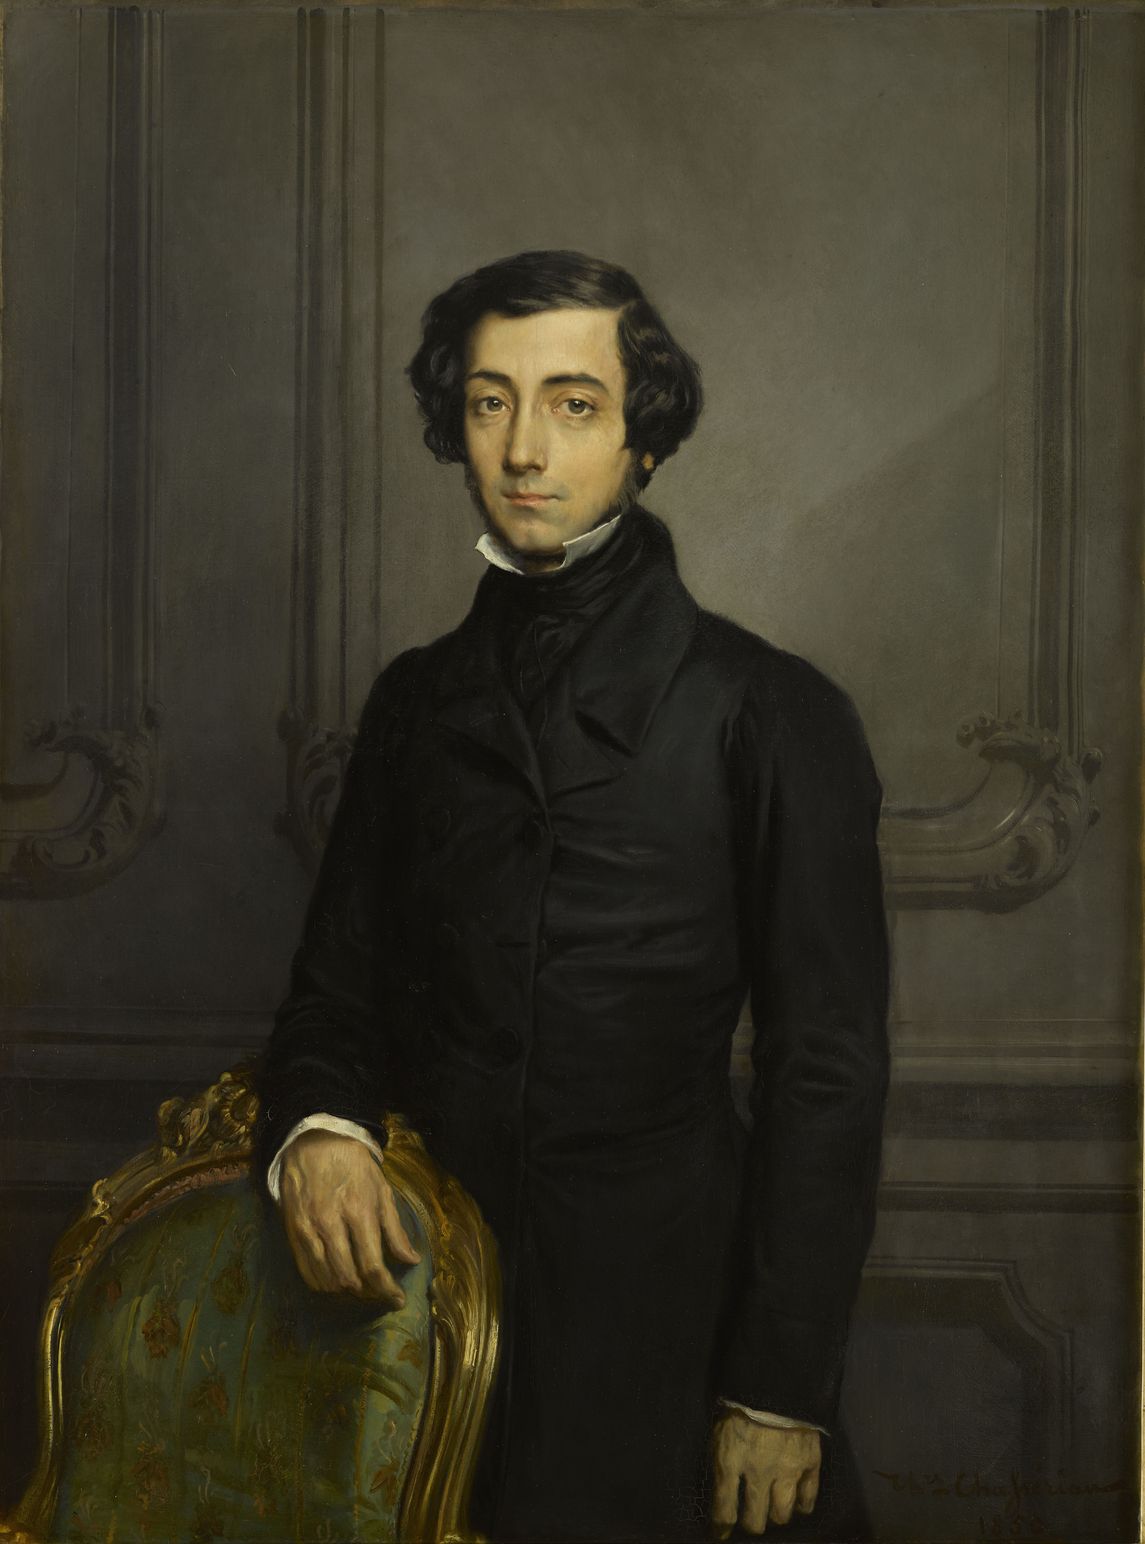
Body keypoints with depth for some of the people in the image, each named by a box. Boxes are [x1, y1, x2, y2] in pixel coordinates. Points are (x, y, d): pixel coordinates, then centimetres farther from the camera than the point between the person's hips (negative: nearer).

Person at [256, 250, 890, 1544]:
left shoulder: (773, 715, -4)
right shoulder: (416, 700, 10)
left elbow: (827, 1072, -5)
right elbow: (337, 982, 13)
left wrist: (781, 1390, -8)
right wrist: (315, 1124, -10)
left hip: (665, 1294, -3)